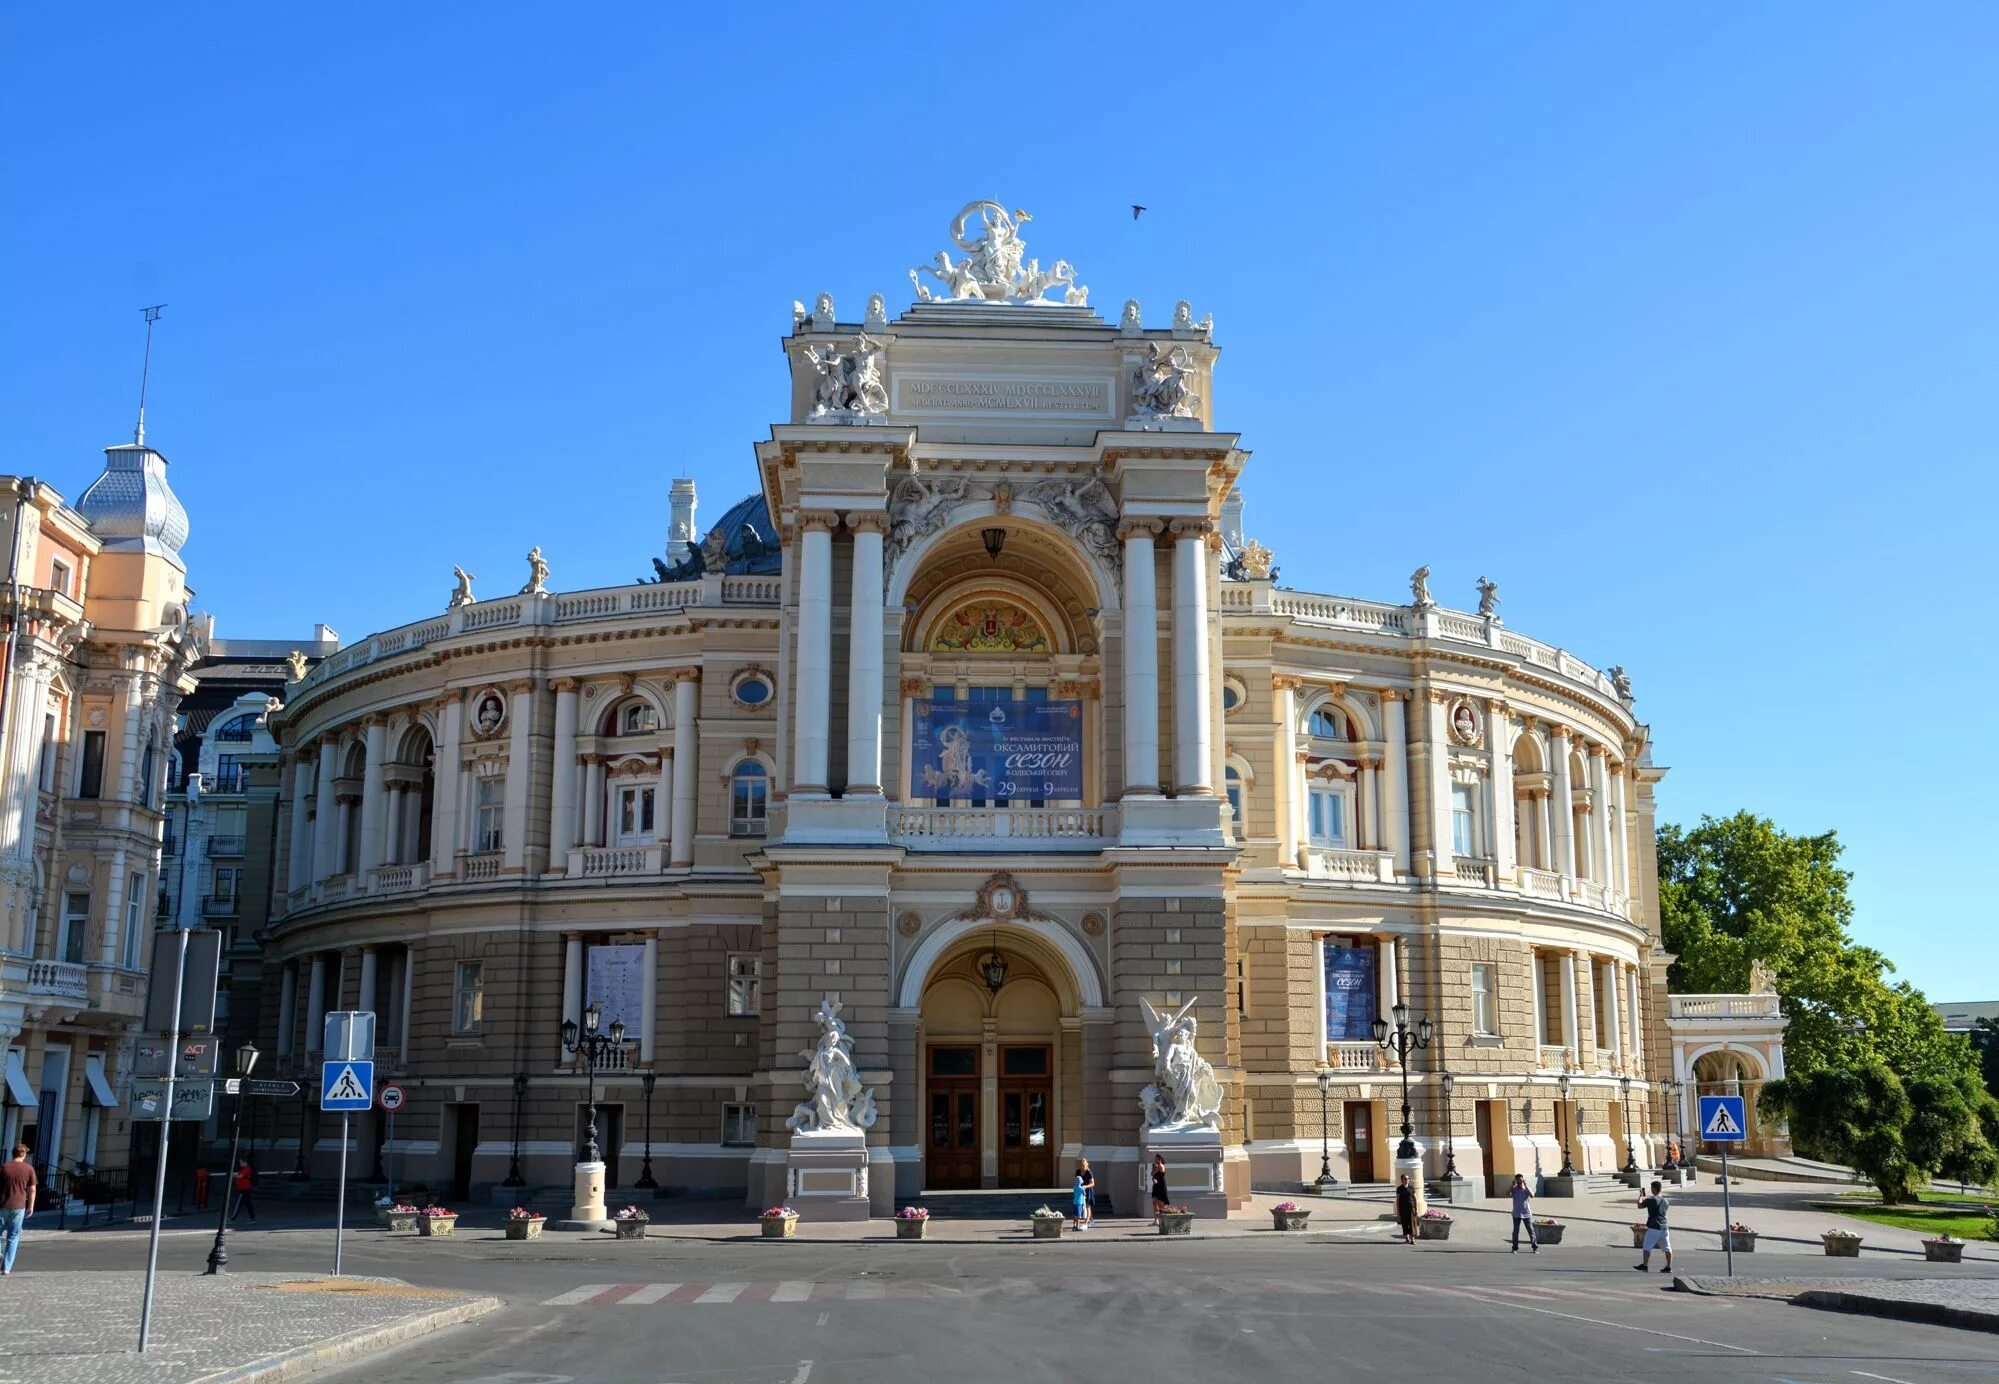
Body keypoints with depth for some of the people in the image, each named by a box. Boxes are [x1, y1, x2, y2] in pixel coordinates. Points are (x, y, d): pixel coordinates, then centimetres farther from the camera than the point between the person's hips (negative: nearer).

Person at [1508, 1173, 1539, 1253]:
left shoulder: (1526, 1189, 0)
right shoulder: (1514, 1189, 1)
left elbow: (1532, 1196, -19)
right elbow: (1508, 1194, -17)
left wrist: (1526, 1185, -20)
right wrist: (1512, 1185, -20)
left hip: (1527, 1214, -1)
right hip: (1516, 1214, 1)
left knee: (1531, 1231, 2)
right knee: (1515, 1231, 3)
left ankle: (1535, 1247, 9)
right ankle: (1515, 1248, 11)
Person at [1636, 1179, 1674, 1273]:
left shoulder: (1650, 1200, -11)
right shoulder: (1665, 1201, 9)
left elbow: (1639, 1206, 1)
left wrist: (1640, 1197, 19)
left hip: (1653, 1228, -6)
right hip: (1664, 1227, 6)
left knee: (1647, 1247, 3)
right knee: (1667, 1248, 9)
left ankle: (1644, 1265, 6)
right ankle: (1668, 1267, 11)